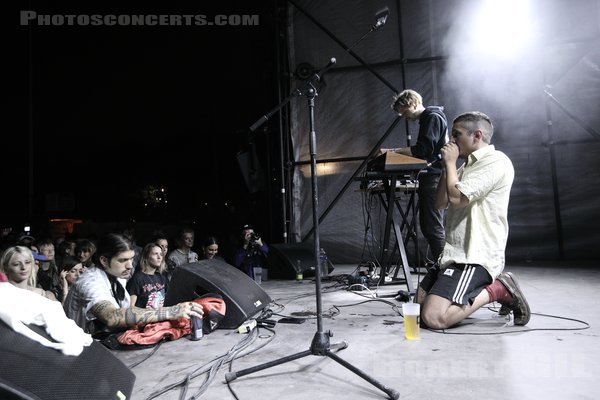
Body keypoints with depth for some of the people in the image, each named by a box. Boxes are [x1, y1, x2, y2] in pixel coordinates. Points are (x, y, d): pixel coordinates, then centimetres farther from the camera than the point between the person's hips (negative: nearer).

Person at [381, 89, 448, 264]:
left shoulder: (433, 117, -7)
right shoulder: (426, 119, 23)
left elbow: (423, 149, -19)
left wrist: (393, 151, -19)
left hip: (434, 179, -10)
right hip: (431, 178, 10)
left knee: (433, 228, -11)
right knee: (427, 225, 11)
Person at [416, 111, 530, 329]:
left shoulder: (495, 161, -11)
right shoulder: (468, 165, 20)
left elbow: (457, 197, -21)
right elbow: (441, 202, 15)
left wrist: (450, 162, -7)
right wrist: (448, 166, 7)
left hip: (475, 258, -10)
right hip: (455, 254, 10)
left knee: (433, 317, -20)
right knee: (419, 302, 9)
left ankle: (496, 290, -2)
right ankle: (488, 286, 14)